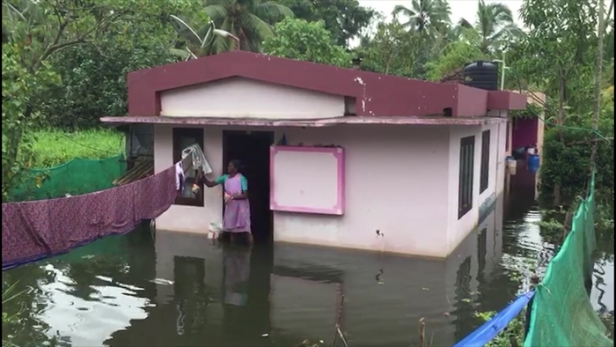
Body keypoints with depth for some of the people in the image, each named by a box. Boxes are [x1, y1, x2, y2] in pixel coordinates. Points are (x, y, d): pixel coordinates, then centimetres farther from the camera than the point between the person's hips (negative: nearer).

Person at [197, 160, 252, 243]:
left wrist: (232, 197, -27)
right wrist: (202, 177, -15)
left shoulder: (241, 179, -14)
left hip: (241, 207, -6)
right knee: (231, 227, 12)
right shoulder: (225, 178, 3)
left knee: (245, 228, -6)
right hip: (230, 207, 6)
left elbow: (245, 195, -18)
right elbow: (210, 184, 0)